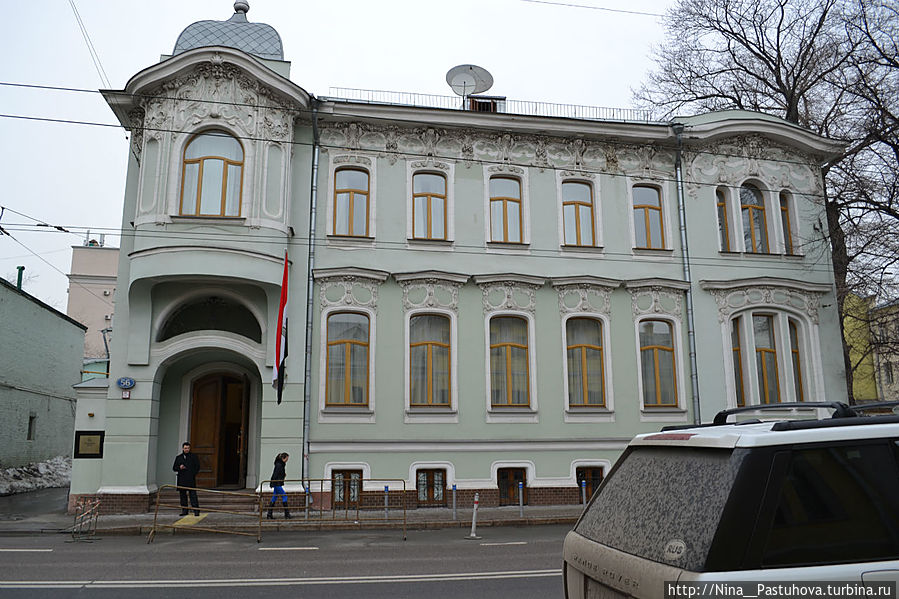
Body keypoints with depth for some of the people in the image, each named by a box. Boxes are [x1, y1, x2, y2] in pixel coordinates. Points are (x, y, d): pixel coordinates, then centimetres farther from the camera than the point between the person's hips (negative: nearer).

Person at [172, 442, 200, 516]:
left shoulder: (193, 457, 7)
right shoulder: (178, 457, 13)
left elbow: (197, 467, 8)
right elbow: (174, 468, 14)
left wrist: (193, 474, -5)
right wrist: (179, 468, -7)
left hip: (191, 480, -3)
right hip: (181, 480, 3)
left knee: (193, 495, -8)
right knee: (183, 495, 5)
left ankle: (196, 511, -11)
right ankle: (184, 510, 13)